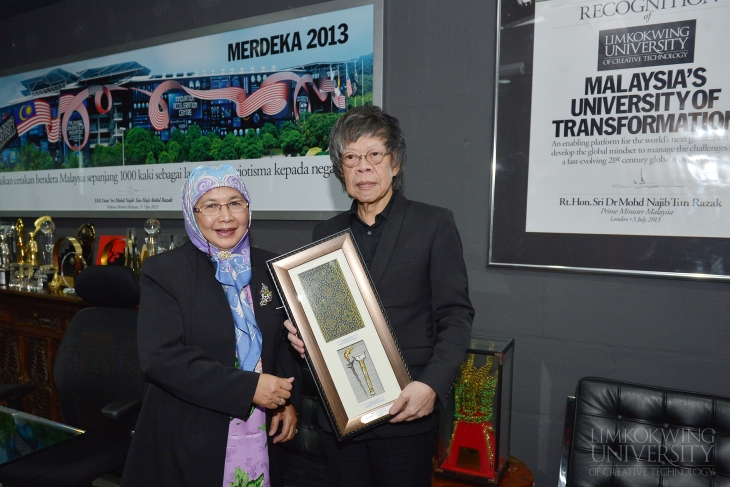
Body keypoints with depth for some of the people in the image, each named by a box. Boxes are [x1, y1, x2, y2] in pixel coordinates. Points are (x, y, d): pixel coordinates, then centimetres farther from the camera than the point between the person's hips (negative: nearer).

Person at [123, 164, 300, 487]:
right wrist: (247, 388, -22)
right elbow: (160, 357, -18)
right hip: (187, 443, -3)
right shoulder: (163, 272, -8)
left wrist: (288, 400, -2)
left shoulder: (269, 268, 4)